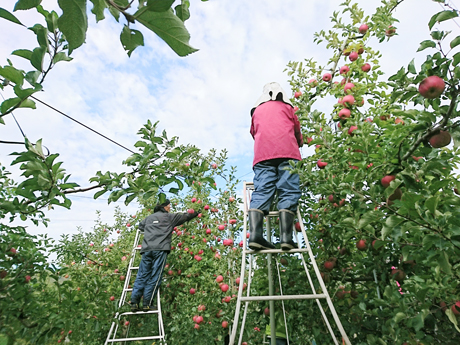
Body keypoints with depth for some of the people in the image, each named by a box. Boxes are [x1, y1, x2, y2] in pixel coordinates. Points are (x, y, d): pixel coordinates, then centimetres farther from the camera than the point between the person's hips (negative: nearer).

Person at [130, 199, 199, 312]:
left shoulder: (149, 218, 23)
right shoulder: (169, 217, 11)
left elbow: (140, 226, 40)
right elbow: (185, 216, 21)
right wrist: (196, 213, 36)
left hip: (146, 249, 5)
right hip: (160, 249, -5)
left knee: (142, 276, 6)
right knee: (155, 277, -2)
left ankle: (134, 302, 5)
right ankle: (147, 303, -1)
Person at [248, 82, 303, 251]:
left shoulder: (257, 110, 28)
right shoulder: (286, 107, 22)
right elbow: (297, 131, 29)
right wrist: (299, 144, 47)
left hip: (262, 154, 2)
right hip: (287, 153, -2)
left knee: (261, 192, -9)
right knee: (288, 192, -8)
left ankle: (255, 235, -25)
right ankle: (286, 238, -20)